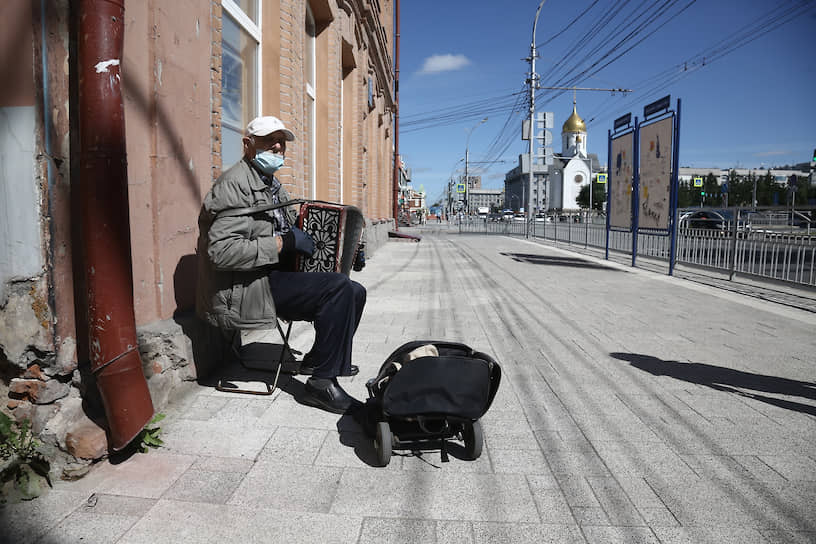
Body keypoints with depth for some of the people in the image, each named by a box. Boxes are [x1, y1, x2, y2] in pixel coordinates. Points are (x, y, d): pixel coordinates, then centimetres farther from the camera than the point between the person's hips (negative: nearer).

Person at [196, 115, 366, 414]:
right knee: (339, 288, -24)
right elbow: (221, 252, -24)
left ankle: (318, 359, 20)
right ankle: (320, 383, -14)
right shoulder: (235, 184, -13)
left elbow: (289, 232, 28)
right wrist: (283, 243, -21)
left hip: (275, 277, 10)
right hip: (246, 289, -10)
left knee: (354, 292, 4)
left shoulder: (272, 185, 19)